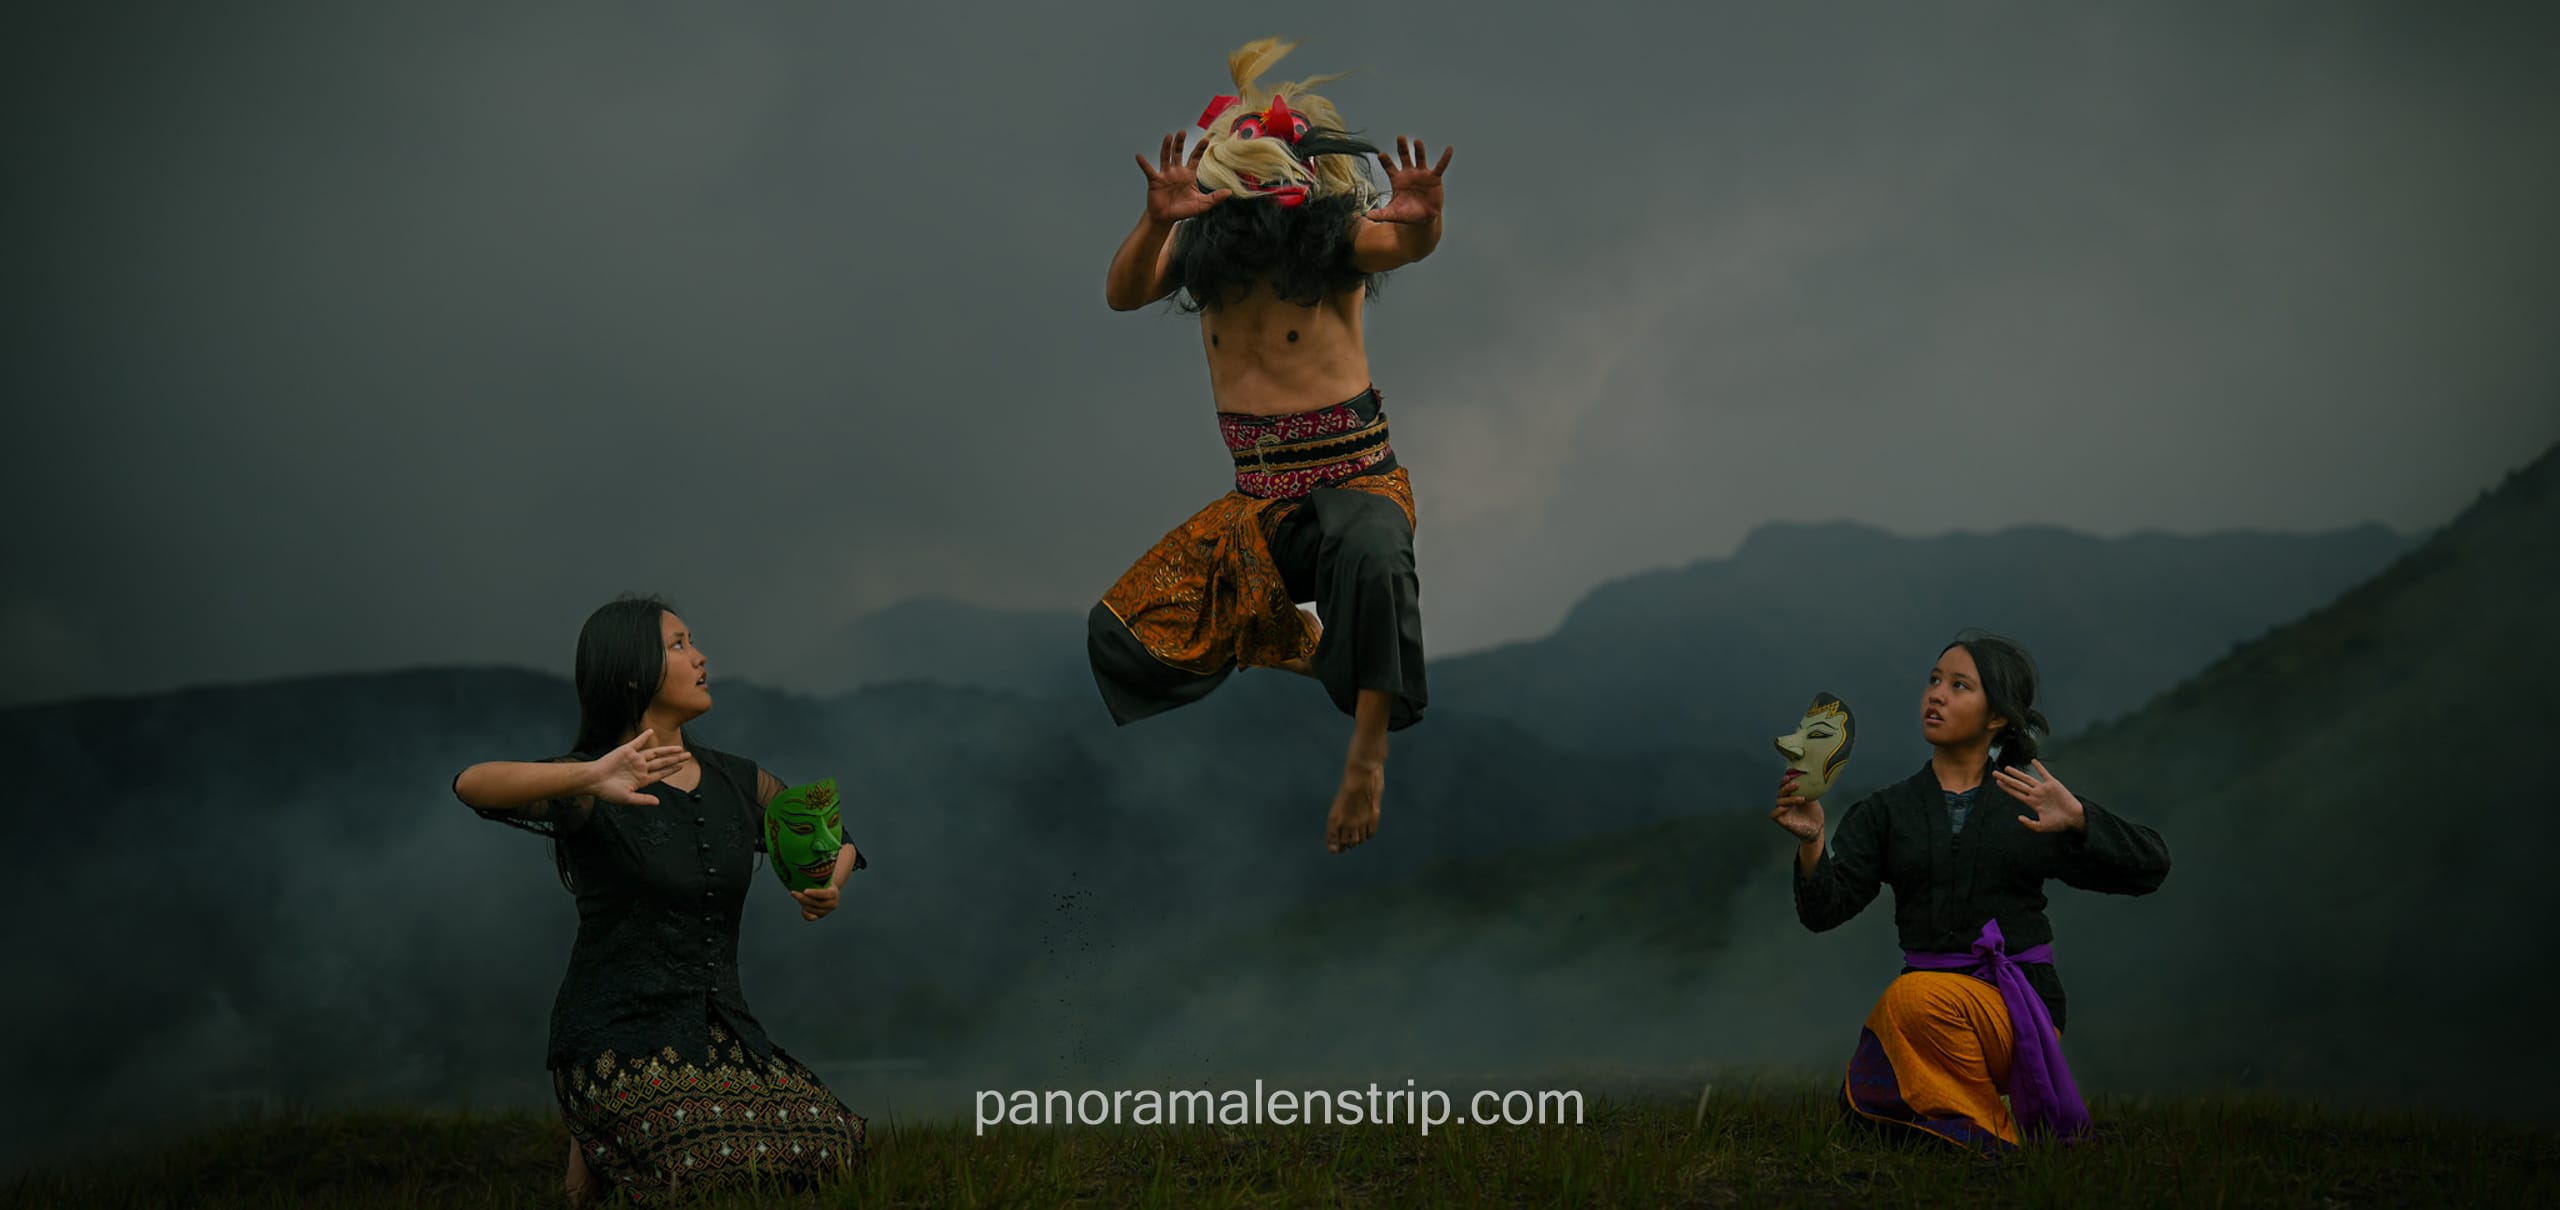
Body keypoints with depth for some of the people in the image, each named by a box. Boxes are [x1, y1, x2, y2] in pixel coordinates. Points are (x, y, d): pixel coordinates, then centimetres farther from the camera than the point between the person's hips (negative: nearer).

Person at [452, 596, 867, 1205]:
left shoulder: (737, 783, 9)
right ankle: (600, 1153, 4)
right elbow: (473, 784, -28)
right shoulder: (588, 789, -10)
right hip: (619, 1038, -6)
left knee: (832, 1148, -16)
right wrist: (589, 777, -45)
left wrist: (828, 885, -4)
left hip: (721, 1033, 6)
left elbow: (834, 844, 21)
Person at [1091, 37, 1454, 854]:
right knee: (1116, 635, 0)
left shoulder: (1338, 233, -7)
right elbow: (1122, 295, -13)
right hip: (1258, 500, 5)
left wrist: (1419, 222, -54)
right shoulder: (1202, 242, 4)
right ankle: (1280, 636, 21)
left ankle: (1368, 751, -29)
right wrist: (1158, 222, -34)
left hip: (1353, 478, -5)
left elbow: (1403, 245, -28)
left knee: (1370, 557, -42)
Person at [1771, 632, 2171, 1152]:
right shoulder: (1886, 811, 11)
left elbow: (2149, 865, 1)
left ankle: (1994, 1135, -11)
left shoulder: (2030, 805, 7)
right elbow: (1825, 909, -2)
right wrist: (1812, 843, -23)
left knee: (1919, 997, -34)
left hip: (2020, 1007, -4)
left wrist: (2076, 819, -17)